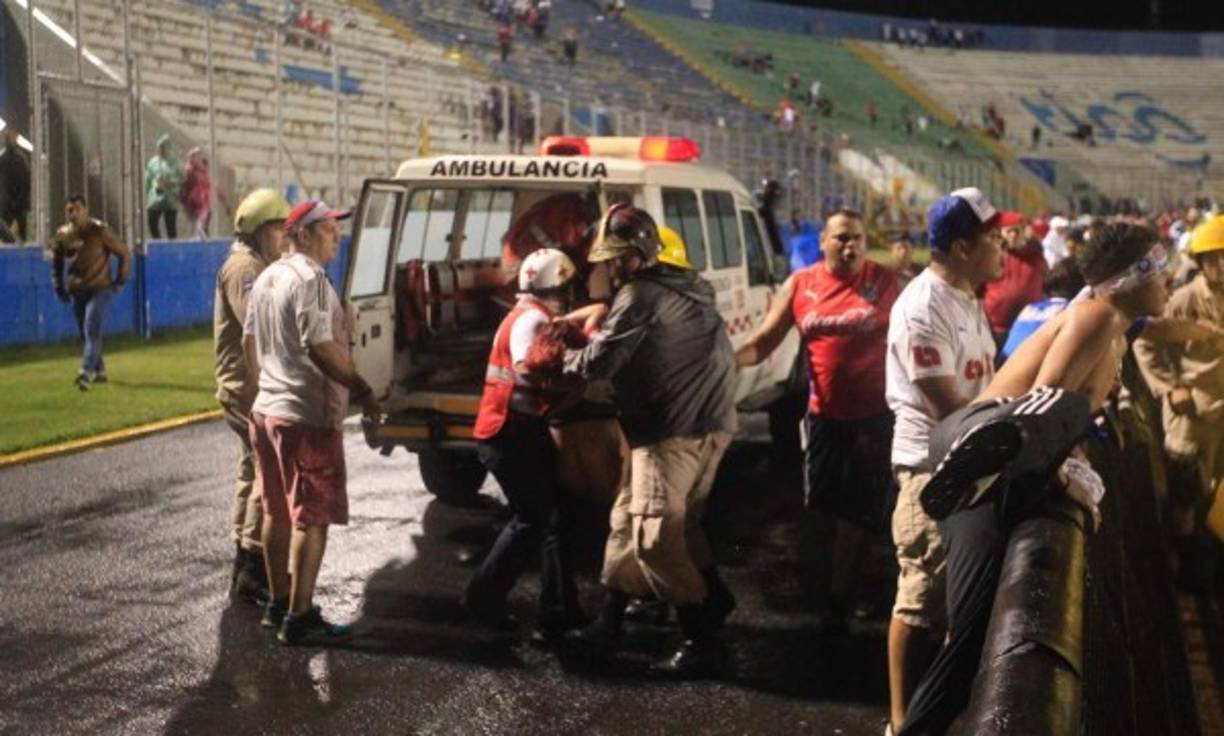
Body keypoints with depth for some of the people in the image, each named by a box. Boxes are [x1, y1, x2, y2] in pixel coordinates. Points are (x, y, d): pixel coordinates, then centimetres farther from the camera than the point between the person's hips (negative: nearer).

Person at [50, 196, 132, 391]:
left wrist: (121, 281, -5)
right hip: (77, 291, 5)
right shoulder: (62, 235, 3)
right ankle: (99, 370, 28)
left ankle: (86, 372, -27)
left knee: (92, 329, -19)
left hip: (100, 289, -5)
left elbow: (124, 254, -3)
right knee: (85, 333, 12)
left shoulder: (100, 231, -10)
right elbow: (56, 262, 19)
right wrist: (59, 287, 14)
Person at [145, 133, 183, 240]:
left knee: (171, 228, 0)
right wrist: (145, 199, 8)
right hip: (155, 199, 2)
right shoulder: (152, 162, 9)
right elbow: (147, 182, 11)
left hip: (170, 200, -2)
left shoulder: (175, 163, 2)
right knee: (152, 225, -3)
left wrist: (168, 183, -16)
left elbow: (181, 180, 0)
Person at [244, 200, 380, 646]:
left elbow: (249, 342, 19)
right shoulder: (310, 278, -16)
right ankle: (299, 619, -3)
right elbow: (320, 348, -24)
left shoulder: (266, 278, 13)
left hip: (266, 409, 10)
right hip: (306, 416, -10)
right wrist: (361, 390, -18)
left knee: (277, 513, 17)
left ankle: (278, 604, 27)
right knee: (311, 518, -4)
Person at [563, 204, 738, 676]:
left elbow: (599, 363, -13)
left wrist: (563, 359, 7)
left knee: (656, 535, -8)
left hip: (674, 432, -10)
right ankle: (610, 623, 23)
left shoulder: (640, 295, -13)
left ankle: (701, 640, -4)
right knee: (629, 519, 15)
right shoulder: (682, 287, 17)